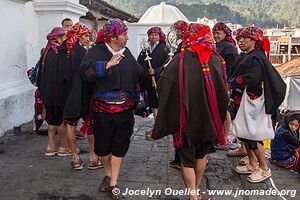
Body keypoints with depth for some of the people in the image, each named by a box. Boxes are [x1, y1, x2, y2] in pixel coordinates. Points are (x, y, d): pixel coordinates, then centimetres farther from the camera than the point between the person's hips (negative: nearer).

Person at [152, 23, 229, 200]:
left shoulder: (180, 60, -14)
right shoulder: (216, 60, -5)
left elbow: (162, 86, -13)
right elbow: (223, 89, 1)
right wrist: (218, 115, 12)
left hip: (186, 117, -3)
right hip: (209, 117, 4)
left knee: (187, 159, 11)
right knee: (202, 154, 23)